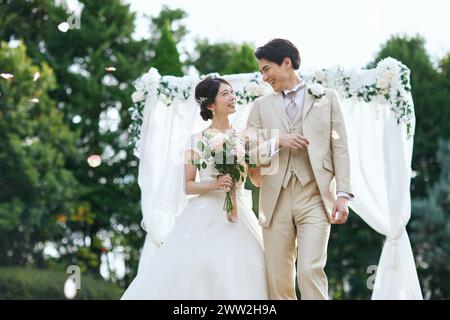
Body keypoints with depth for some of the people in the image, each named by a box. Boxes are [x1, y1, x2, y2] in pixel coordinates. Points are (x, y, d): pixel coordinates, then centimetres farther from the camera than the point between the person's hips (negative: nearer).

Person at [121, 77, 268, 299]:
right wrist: (215, 184, -15)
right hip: (206, 216, -2)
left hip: (239, 216, 2)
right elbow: (188, 186, 1)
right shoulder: (197, 140, 2)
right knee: (193, 272, -8)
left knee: (239, 276, -6)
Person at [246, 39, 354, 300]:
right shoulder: (261, 106, 16)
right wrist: (277, 141, -8)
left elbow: (340, 148, 6)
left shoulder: (327, 97, 12)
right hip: (276, 199, 3)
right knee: (279, 278, 1)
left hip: (315, 196, -2)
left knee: (311, 270, -16)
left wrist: (343, 194, -4)